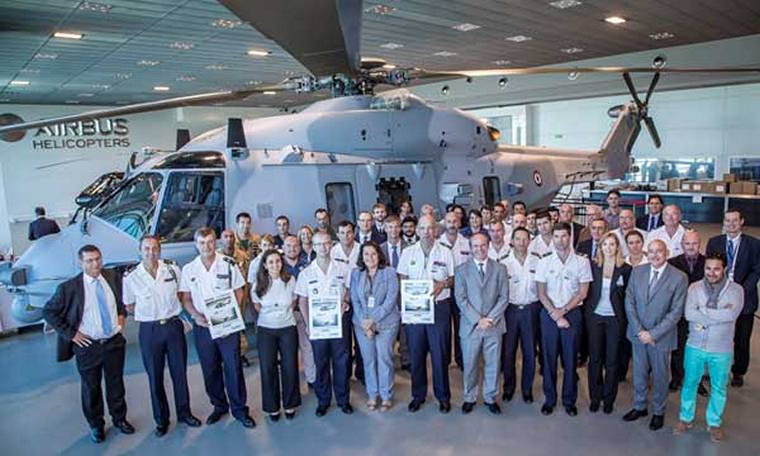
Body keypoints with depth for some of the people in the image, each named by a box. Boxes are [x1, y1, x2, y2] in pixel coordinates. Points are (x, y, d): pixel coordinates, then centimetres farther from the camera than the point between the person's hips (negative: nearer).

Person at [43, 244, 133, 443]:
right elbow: (48, 312, -6)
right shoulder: (69, 287, -14)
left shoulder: (114, 277, -3)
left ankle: (119, 418, 36)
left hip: (114, 342, 3)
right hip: (88, 345, -2)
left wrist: (122, 314, 3)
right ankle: (96, 425, 33)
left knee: (116, 384, 16)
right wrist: (71, 333, -9)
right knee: (91, 388, 13)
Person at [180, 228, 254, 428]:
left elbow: (238, 292, 0)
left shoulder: (228, 264, -5)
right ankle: (219, 406, 31)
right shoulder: (189, 269, 2)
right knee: (210, 369, 13)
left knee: (233, 367, 1)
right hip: (202, 325, 2)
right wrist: (196, 316, -10)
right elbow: (185, 298, 6)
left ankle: (239, 409, 15)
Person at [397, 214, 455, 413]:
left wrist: (443, 284, -12)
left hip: (439, 306, -1)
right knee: (416, 353, 8)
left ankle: (443, 395, 20)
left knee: (440, 353, 4)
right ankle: (418, 395, 24)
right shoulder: (408, 252, 6)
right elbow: (402, 279, 8)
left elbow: (454, 279, 7)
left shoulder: (445, 252, 3)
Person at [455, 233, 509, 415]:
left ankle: (491, 398, 26)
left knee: (493, 364, 9)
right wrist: (478, 319, -12)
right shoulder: (461, 270, 2)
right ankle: (469, 398, 24)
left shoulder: (500, 269, 6)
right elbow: (461, 299, -4)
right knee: (469, 365, 7)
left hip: (494, 325, 1)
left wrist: (490, 318, -10)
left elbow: (504, 297, 1)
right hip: (470, 325, -1)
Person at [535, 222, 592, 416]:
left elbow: (582, 293, -3)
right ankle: (549, 399, 19)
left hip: (572, 313, -1)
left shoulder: (582, 262, -1)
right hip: (549, 314, 1)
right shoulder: (544, 263, 1)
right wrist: (555, 315, -10)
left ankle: (569, 400, 20)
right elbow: (541, 294, 0)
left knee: (570, 358, 5)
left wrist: (563, 310, -10)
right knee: (549, 358, 6)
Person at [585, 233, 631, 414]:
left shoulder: (625, 269, -3)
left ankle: (609, 398, 21)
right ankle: (595, 397, 20)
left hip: (615, 319, -1)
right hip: (595, 317, 1)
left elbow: (627, 295, 1)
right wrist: (586, 311, -2)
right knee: (595, 358, 7)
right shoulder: (593, 265, 1)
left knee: (612, 360, 6)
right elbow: (587, 290, 5)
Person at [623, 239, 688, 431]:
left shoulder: (679, 278, -12)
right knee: (639, 373, 16)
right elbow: (629, 302, 0)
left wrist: (653, 334, -15)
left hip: (661, 337, -3)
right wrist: (639, 331, -9)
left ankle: (658, 412, 34)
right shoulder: (637, 272, -1)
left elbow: (675, 312, -12)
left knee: (660, 376, 14)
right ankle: (639, 407, 35)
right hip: (638, 334, 3)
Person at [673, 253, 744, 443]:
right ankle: (686, 418, 31)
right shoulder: (694, 287, -4)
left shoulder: (735, 290, -7)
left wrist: (702, 313, -19)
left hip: (721, 350, -1)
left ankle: (714, 423, 34)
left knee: (718, 388, 15)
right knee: (690, 383, 14)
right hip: (695, 346, 1)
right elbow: (689, 314, -17)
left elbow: (731, 314, -24)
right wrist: (719, 314, -18)